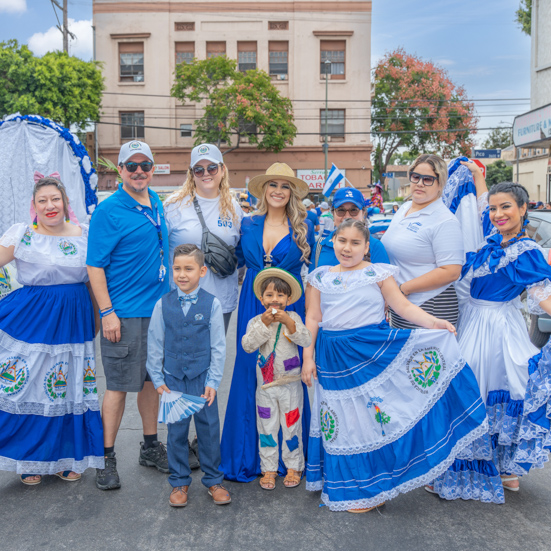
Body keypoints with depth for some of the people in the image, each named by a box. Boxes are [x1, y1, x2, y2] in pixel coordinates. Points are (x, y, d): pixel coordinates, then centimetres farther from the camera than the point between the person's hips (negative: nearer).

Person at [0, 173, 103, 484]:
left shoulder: (84, 234, 5)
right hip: (31, 320, -2)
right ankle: (30, 461, 22)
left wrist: (99, 317, 12)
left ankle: (67, 458, 25)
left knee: (70, 388, 9)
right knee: (28, 388, 3)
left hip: (74, 320, 2)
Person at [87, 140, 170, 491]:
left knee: (152, 380, 15)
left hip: (160, 310, 7)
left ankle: (151, 447, 29)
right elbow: (95, 265, -12)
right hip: (124, 315, -6)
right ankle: (107, 458, 15)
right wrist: (107, 312, -17)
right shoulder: (108, 210, -10)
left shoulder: (158, 204, 11)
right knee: (119, 385, 1)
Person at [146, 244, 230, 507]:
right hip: (173, 379, 1)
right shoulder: (163, 304, -2)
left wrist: (213, 381, -5)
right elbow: (154, 345, 4)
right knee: (176, 432, 10)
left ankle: (213, 480, 27)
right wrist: (158, 380, 1)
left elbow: (218, 347, -3)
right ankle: (179, 482, 28)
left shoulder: (212, 304, -6)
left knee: (209, 429, 8)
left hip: (202, 378, -1)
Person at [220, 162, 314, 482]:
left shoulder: (303, 227, 3)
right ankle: (248, 456, 18)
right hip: (253, 308, 2)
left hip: (290, 309, -2)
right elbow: (237, 260, 17)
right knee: (249, 374, 4)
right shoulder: (248, 225, 8)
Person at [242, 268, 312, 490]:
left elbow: (306, 341, -16)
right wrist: (264, 324, -24)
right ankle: (269, 468, 23)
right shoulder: (255, 321, -3)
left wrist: (289, 323, -28)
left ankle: (294, 466, 25)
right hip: (265, 386, 1)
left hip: (290, 384, -1)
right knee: (267, 427, 10)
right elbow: (247, 345, -17)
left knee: (291, 426, 10)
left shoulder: (293, 318, -4)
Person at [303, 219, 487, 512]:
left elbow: (403, 306, -3)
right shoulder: (322, 277, 9)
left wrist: (432, 322, -19)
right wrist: (308, 357, 4)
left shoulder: (378, 274, 1)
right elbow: (313, 318, 8)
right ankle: (346, 487, 28)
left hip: (372, 353, -2)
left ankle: (374, 486, 17)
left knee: (374, 417, -2)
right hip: (334, 360, 3)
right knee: (343, 421, 10)